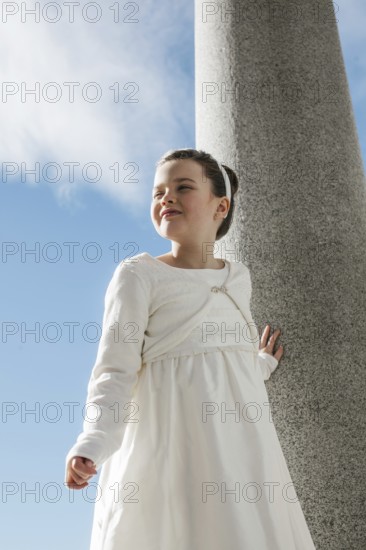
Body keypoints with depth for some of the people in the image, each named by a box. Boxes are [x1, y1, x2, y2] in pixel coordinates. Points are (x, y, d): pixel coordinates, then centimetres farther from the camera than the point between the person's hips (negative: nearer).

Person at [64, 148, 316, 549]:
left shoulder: (238, 278, 14)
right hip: (168, 448, -4)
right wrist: (92, 444, -24)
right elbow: (115, 371, -10)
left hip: (241, 449, 5)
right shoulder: (139, 274, -1)